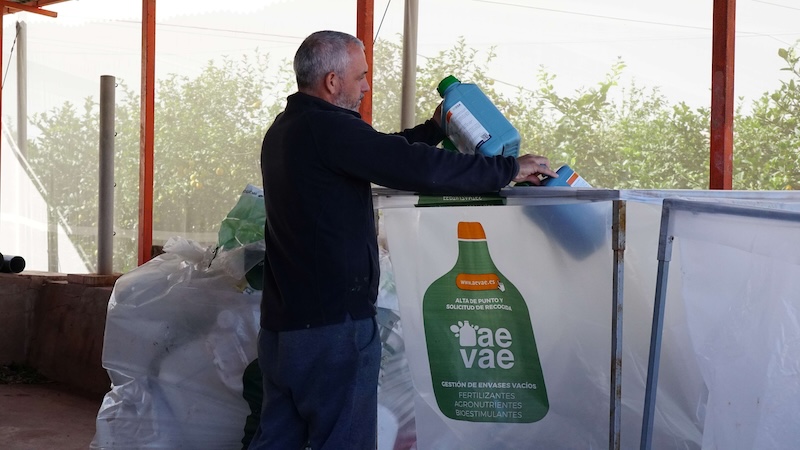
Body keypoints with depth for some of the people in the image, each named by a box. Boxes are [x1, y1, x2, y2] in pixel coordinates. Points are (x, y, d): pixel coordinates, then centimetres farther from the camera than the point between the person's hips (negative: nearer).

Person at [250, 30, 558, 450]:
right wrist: (509, 169, -12)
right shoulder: (327, 128, -17)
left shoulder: (285, 129, 14)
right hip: (333, 323, -10)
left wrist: (434, 129, 20)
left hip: (280, 321, 10)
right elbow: (418, 168, -22)